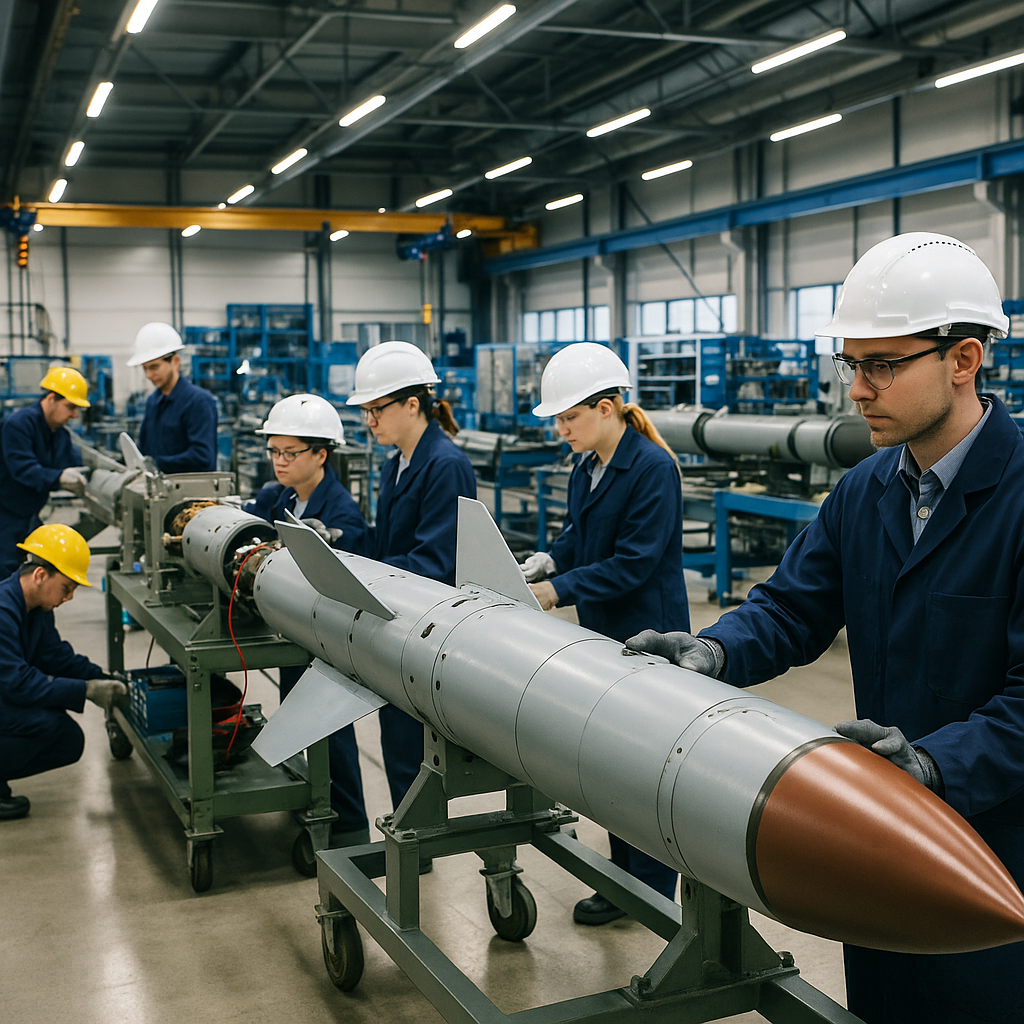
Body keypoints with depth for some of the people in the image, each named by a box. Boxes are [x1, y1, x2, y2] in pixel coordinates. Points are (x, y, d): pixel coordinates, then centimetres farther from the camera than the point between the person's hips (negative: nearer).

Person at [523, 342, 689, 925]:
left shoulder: (653, 467, -18)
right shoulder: (587, 468, 8)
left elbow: (634, 562, -22)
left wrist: (557, 590, -23)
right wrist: (547, 560, -3)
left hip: (647, 637, -8)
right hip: (604, 636, 9)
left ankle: (651, 891, 16)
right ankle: (624, 877, 30)